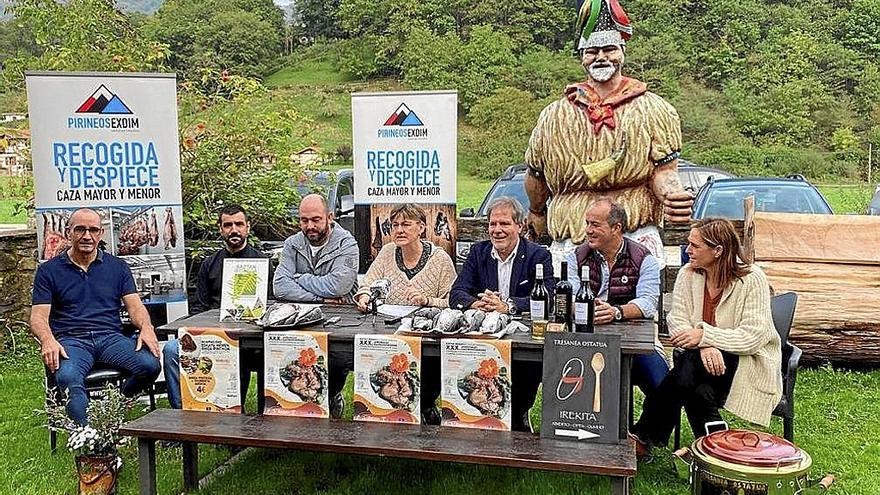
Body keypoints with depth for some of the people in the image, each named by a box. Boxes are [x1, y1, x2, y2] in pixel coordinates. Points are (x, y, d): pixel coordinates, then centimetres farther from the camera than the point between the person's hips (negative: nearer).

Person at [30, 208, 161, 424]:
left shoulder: (117, 267, 17)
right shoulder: (49, 270, 13)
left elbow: (135, 306, 9)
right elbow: (38, 317, 5)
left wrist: (146, 328, -15)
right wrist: (48, 340, -18)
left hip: (111, 337, 2)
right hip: (70, 340, -2)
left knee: (150, 364, -26)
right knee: (68, 377, -36)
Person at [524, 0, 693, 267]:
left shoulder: (653, 110, 4)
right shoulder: (555, 115, 9)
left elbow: (664, 170, -2)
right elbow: (536, 173, 21)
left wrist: (672, 195, -23)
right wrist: (536, 211, 31)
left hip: (636, 235, -1)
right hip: (569, 240, 2)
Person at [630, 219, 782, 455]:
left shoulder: (752, 279, -12)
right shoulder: (688, 274, 0)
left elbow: (754, 336, -18)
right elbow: (676, 321, -6)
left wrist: (705, 335, -27)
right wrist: (703, 346, -26)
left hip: (749, 362, -4)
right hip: (703, 358, 4)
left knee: (690, 364, -32)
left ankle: (645, 436, -21)